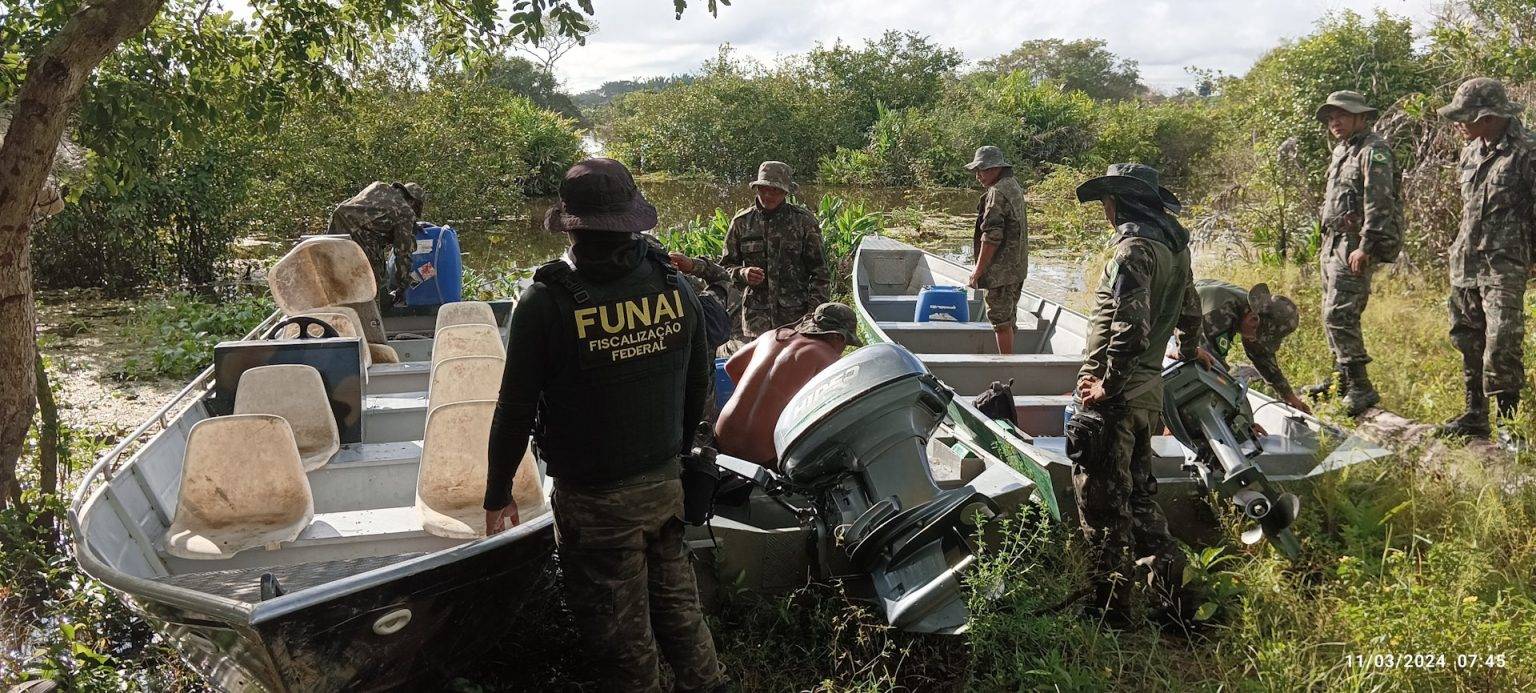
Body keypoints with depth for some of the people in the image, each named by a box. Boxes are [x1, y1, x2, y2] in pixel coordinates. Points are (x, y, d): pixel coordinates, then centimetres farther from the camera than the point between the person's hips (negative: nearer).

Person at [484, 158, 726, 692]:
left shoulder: (545, 301, -19)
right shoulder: (675, 286, -5)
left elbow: (516, 411, -13)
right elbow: (697, 385, 8)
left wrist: (497, 494, 1)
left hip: (594, 502, -5)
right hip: (665, 485, 5)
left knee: (620, 638, 11)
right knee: (677, 604, 23)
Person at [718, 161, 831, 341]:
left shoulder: (803, 220, 1)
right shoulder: (741, 222, 7)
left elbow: (820, 272, 3)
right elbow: (725, 267, 13)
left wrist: (815, 312, -6)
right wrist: (742, 274, -9)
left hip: (797, 318, -2)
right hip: (755, 318, 2)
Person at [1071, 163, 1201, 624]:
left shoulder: (1135, 247, -19)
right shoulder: (1174, 244, 11)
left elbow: (1131, 328, -27)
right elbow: (1189, 309, 26)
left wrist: (1107, 385, -19)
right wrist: (1189, 351, 44)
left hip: (1115, 394, -9)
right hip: (1149, 387, 9)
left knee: (1101, 498, 0)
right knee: (1137, 489, 20)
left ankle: (1109, 602, 7)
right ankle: (1167, 575, 24)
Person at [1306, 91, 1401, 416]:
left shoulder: (1373, 151, -11)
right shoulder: (1341, 151, 19)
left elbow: (1379, 204, -20)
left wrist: (1365, 247, -25)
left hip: (1355, 246, -10)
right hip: (1334, 243, 10)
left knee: (1340, 316, -16)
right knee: (1332, 315, 14)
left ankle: (1361, 388, -14)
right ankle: (1342, 377, 25)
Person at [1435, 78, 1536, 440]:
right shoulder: (1471, 151, 12)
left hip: (1504, 264, -8)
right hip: (1464, 261, 8)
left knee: (1502, 344, -11)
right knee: (1468, 342, 12)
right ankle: (1475, 415, 21)